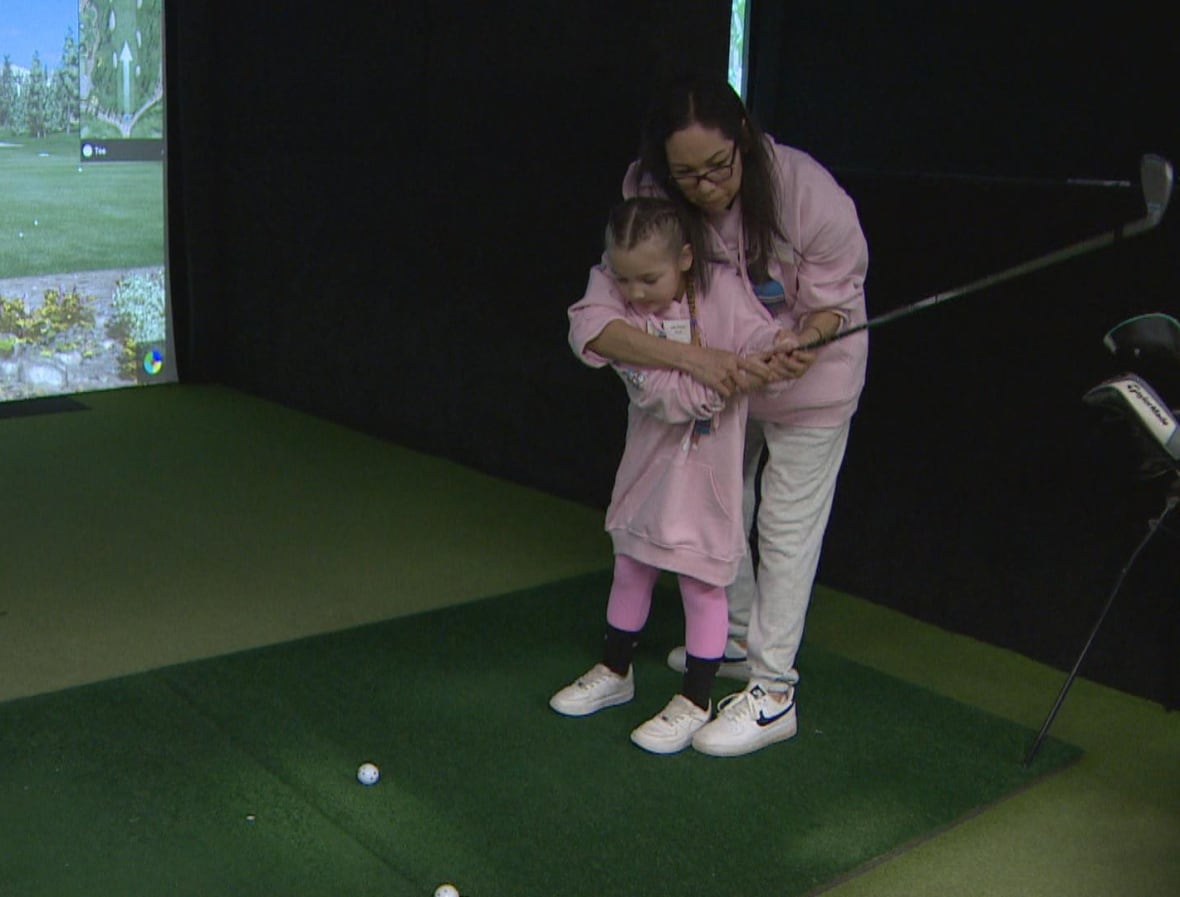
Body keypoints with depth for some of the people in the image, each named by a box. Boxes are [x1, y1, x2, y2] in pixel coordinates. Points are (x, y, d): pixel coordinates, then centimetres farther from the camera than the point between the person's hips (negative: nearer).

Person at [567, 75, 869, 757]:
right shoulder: (647, 201, -28)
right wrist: (693, 357, -50)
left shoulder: (806, 190, -34)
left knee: (788, 523, -2)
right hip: (724, 371, 4)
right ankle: (739, 640, 40)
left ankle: (773, 693, 8)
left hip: (811, 369, -4)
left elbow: (837, 299, -18)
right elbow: (592, 320, -36)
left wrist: (804, 344, -41)